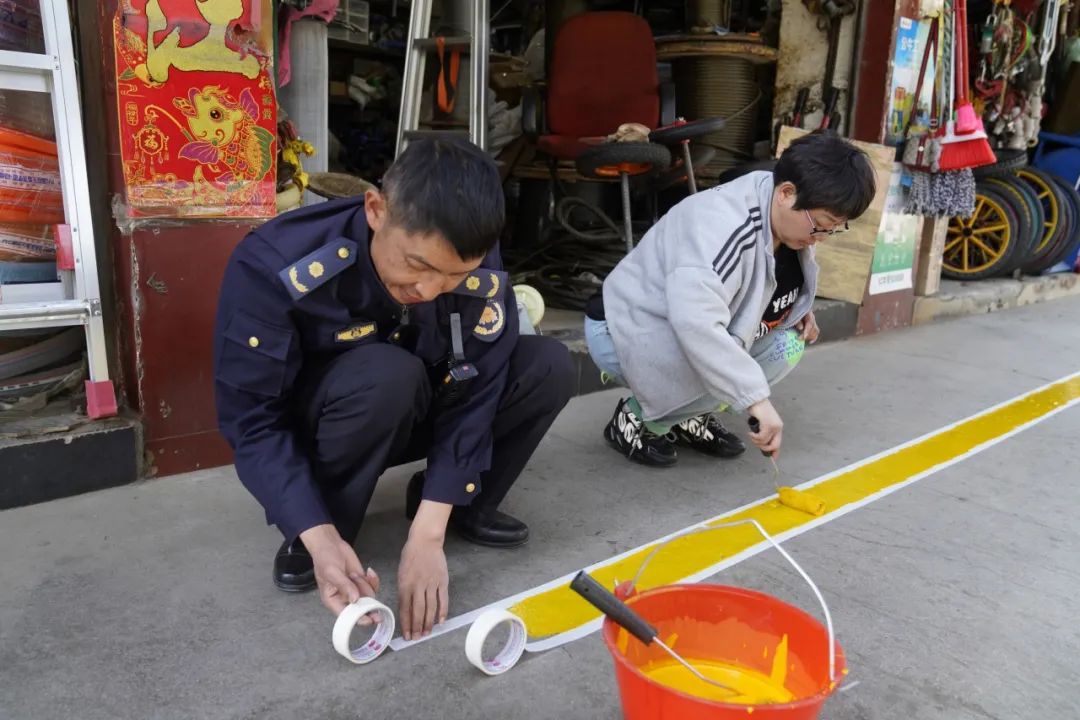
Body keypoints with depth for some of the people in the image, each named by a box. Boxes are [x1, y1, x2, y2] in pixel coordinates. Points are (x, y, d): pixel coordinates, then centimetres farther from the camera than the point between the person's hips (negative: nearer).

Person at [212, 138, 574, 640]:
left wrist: (428, 535, -29)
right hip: (316, 427, -3)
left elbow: (471, 398, -22)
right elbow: (253, 420, -26)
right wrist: (319, 537, -38)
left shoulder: (480, 272, -23)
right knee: (386, 374, -37)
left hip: (411, 414, 3)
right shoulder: (277, 266, -31)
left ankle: (463, 504, 2)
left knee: (547, 366, -18)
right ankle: (318, 533, -12)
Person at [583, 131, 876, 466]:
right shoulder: (725, 224, -32)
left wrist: (800, 310, -2)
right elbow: (695, 323, -46)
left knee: (786, 345, -6)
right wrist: (757, 398, -43)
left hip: (694, 329, 9)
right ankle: (637, 419, -6)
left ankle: (687, 416, 6)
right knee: (719, 364, -33)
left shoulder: (786, 221, -4)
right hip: (624, 331, -8)